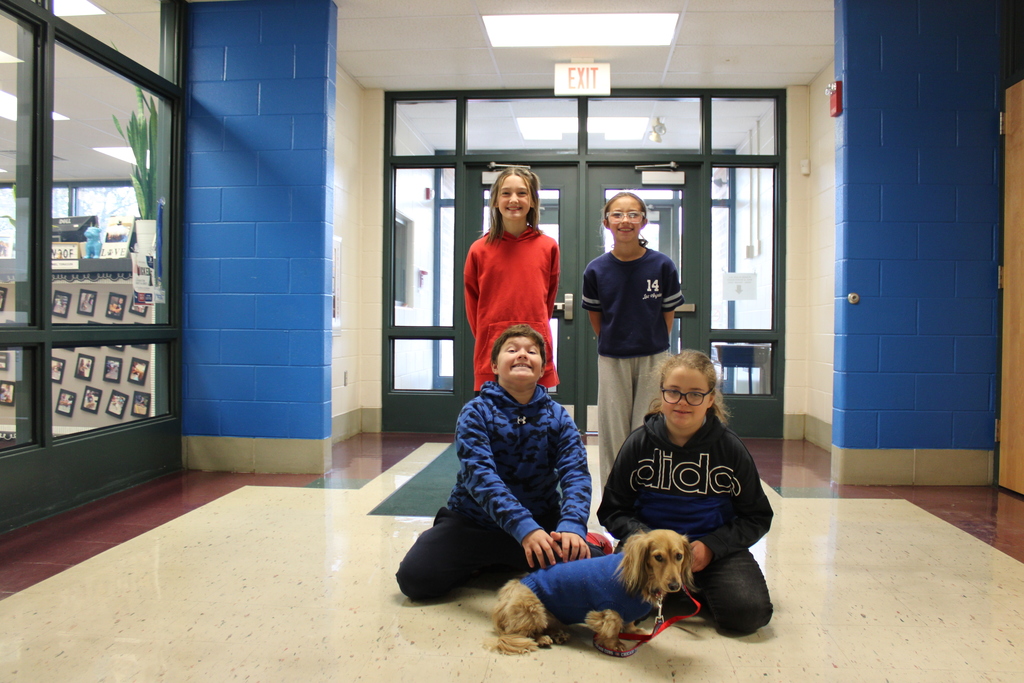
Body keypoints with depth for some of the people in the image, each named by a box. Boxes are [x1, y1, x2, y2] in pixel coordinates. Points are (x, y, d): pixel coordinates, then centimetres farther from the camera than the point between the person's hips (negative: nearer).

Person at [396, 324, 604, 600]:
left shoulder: (558, 417, -3)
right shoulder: (476, 413, -11)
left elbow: (576, 474, -15)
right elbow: (480, 475, -25)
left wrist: (572, 526, -36)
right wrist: (524, 528, -39)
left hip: (542, 522, 3)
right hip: (474, 522, -2)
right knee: (414, 577, -22)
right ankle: (483, 562, 8)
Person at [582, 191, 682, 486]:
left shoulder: (662, 266, -9)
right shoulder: (596, 270, -7)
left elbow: (668, 313, 2)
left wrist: (653, 345, 7)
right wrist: (612, 344, 9)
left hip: (653, 359, -1)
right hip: (612, 361, 1)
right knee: (613, 434, 9)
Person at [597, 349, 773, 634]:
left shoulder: (729, 447, -3)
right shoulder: (639, 443, -2)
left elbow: (757, 517, 4)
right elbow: (613, 510, 3)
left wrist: (710, 546, -13)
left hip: (716, 550, 0)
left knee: (747, 612, -27)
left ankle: (699, 590, 8)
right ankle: (682, 595, 3)